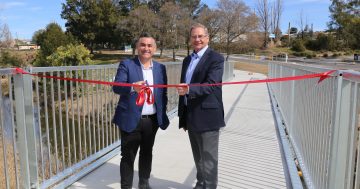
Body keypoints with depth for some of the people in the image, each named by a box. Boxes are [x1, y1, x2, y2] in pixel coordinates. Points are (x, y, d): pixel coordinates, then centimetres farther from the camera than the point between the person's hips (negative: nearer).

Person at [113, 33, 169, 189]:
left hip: (152, 120, 4)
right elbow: (116, 87, -15)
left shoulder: (160, 68, 7)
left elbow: (163, 93, 11)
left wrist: (163, 114, 4)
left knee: (147, 153, 19)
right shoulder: (126, 65, -5)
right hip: (131, 120, -4)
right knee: (128, 156, 6)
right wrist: (133, 87, -35)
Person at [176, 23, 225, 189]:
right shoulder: (187, 60, 14)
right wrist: (182, 116, 15)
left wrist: (189, 89, -38)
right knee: (198, 157, 21)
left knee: (208, 158, 4)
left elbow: (210, 85, -22)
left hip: (207, 116, -7)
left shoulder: (215, 58, -9)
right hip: (191, 116, 7)